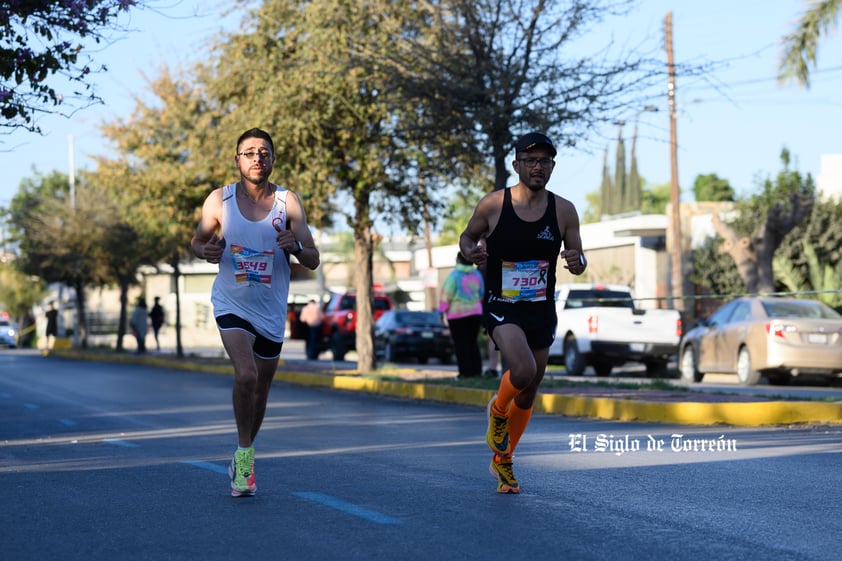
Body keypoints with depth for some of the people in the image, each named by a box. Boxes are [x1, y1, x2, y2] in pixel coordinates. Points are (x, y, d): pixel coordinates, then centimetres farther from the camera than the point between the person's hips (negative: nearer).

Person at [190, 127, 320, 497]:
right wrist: (206, 251, -14)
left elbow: (313, 261, -4)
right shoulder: (219, 201, -5)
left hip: (272, 311, 2)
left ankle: (243, 459, 35)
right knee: (246, 375, -24)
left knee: (260, 390, 13)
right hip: (232, 304, -2)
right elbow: (197, 241, 10)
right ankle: (245, 454, -6)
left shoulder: (287, 203, -4)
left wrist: (295, 245, -26)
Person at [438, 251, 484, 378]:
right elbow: (481, 294, 10)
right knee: (473, 342, 10)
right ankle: (476, 371, 5)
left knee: (461, 343, -1)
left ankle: (466, 371, -5)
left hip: (457, 314, -5)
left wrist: (442, 311, -6)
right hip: (475, 312, 5)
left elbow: (447, 295, -14)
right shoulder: (477, 275, 5)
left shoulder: (455, 275, -13)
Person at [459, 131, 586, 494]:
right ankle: (497, 410, 8)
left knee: (529, 392, 12)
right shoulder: (492, 205, -8)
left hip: (542, 310, 4)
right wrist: (471, 252, -15)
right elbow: (467, 236, 8)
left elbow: (578, 258, 7)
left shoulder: (564, 211, -2)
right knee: (523, 371, -28)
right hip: (501, 306, -4)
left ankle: (502, 461, 35)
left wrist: (577, 262, -17)